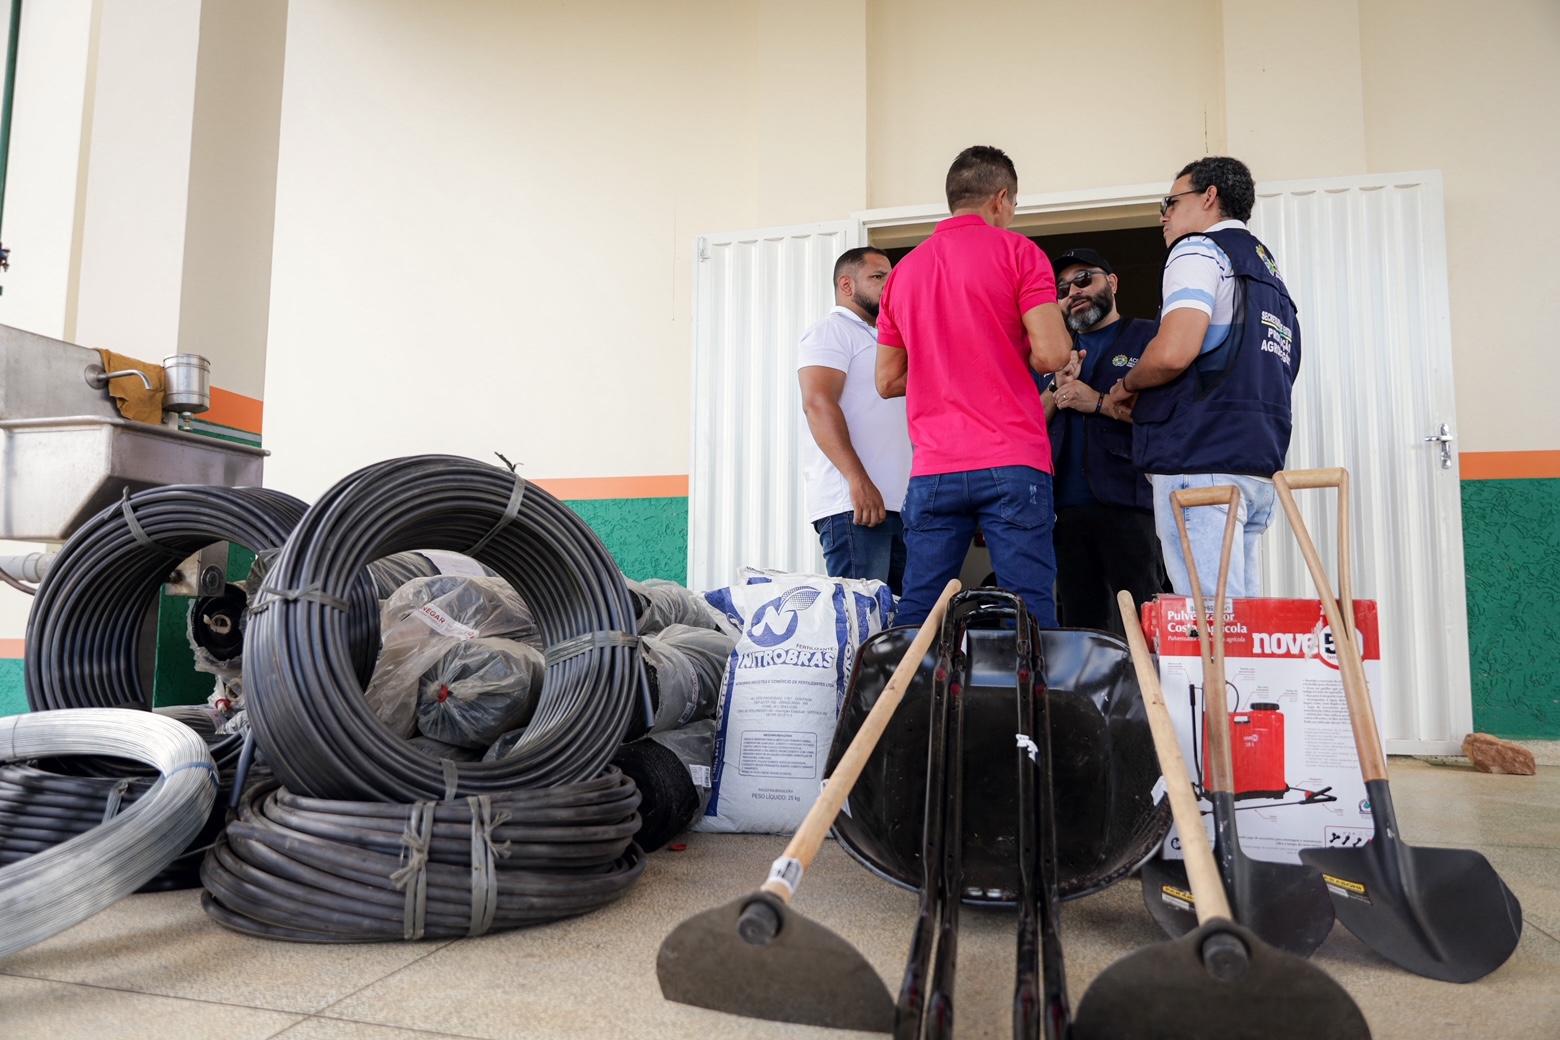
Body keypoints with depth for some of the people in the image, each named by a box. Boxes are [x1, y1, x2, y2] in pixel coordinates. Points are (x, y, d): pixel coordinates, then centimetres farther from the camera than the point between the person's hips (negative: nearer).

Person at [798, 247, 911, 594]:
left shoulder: (881, 341, 28)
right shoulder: (831, 331, 0)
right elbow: (817, 403, -15)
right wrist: (858, 480, -24)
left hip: (897, 503, 9)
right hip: (855, 503, -9)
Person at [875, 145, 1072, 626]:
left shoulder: (904, 270, 15)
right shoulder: (1016, 251, 2)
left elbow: (888, 380, 18)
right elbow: (1051, 355, -8)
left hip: (933, 469, 4)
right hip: (1012, 464, -4)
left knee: (917, 611, 6)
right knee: (1029, 610, -1)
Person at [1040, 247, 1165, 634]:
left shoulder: (1149, 337, 9)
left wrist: (1099, 403, -8)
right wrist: (1058, 391, 0)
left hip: (1129, 504, -5)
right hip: (1066, 508, 5)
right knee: (1079, 626, 6)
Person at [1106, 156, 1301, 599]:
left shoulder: (1200, 250, 0)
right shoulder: (1268, 271, 27)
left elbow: (1174, 352, -17)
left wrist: (1126, 386, 3)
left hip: (1202, 460, -9)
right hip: (1258, 462, 9)